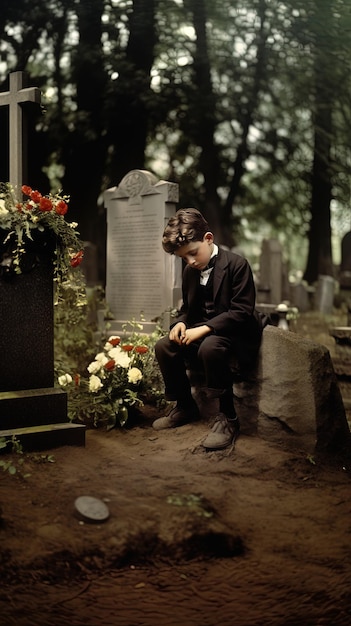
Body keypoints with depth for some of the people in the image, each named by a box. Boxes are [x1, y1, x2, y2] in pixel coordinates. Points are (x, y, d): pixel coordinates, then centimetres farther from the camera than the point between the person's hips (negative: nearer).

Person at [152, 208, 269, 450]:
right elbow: (187, 308, 19)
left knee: (210, 347, -38)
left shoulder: (236, 264, -16)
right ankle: (185, 407, 8)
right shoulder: (190, 272, 8)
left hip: (234, 333, -8)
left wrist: (204, 329, -28)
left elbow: (241, 311, -22)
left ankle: (228, 418, -25)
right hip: (202, 333, 8)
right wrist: (180, 323, -6)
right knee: (163, 347, -11)